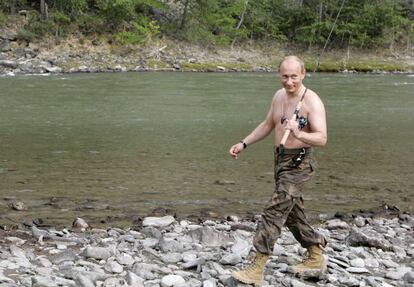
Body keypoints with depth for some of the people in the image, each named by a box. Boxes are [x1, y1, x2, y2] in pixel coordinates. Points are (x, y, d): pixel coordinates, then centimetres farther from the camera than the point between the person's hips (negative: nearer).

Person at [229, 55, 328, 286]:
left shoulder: (312, 101, -17)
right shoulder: (279, 96, 7)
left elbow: (322, 139, -26)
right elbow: (268, 125, 21)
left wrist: (298, 134, -44)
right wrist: (244, 144, 15)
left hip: (299, 163, -9)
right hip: (281, 160, 9)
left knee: (275, 211, -15)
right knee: (292, 212, 17)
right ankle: (316, 258, 32)